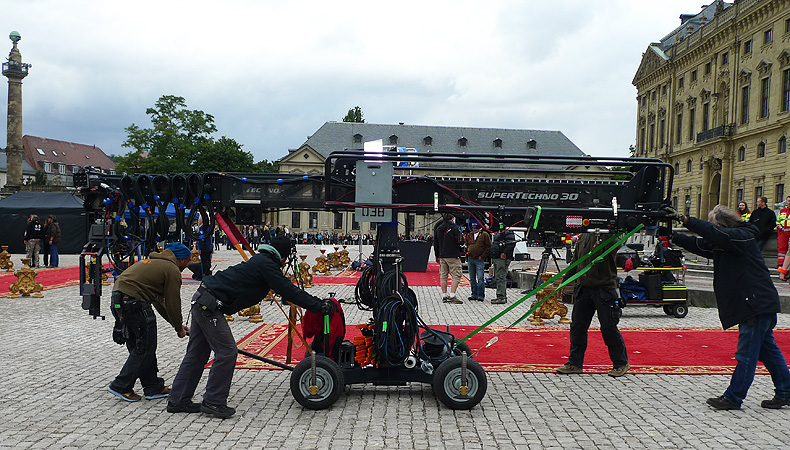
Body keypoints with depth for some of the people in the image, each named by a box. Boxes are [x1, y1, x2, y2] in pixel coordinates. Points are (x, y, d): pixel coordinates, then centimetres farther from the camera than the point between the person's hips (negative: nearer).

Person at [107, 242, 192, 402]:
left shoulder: (154, 261, 27)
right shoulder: (173, 270, -2)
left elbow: (158, 300, 30)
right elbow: (173, 303, -1)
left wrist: (177, 324, 31)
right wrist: (179, 328, 15)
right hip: (134, 303, -10)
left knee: (138, 346, 15)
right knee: (145, 348, 1)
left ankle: (153, 387, 22)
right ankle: (121, 386, 6)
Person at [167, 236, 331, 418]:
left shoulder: (261, 260, 16)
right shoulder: (266, 264, -13)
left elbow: (285, 288, 25)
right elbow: (288, 291, -17)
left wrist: (315, 301, 23)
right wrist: (320, 306, -14)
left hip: (201, 300, 11)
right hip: (209, 305, -10)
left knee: (197, 353, 16)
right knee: (227, 352, -6)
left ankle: (178, 401, 24)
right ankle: (213, 402, 3)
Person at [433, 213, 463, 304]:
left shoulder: (438, 228, 13)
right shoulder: (454, 228, -6)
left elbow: (435, 244, 17)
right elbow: (459, 241, -8)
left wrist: (437, 256, 23)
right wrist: (459, 252, 9)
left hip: (442, 256, 6)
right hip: (453, 256, -6)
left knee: (443, 276, 10)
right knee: (456, 275, -4)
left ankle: (444, 296, 11)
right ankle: (452, 295, -12)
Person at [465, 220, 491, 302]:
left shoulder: (485, 234, -2)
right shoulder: (470, 235, 14)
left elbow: (489, 246, -3)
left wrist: (482, 256, -9)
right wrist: (467, 252, 11)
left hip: (479, 260, -6)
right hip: (470, 259, 6)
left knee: (480, 278, -9)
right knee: (472, 279, 10)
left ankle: (481, 295, -4)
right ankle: (474, 294, 17)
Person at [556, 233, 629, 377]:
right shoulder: (583, 237, 11)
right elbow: (576, 261, 19)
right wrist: (565, 280, 19)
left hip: (605, 288, -5)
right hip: (583, 288, 5)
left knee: (609, 328, 0)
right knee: (577, 326, 6)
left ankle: (621, 363, 18)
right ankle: (575, 363, 17)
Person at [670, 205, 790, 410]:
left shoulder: (742, 237, -15)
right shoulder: (722, 243, 13)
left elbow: (714, 233, -30)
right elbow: (699, 244, 16)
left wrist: (685, 219, -31)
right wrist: (672, 237, 7)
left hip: (757, 304, -10)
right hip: (757, 303, 10)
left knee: (746, 353, -4)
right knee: (766, 349, 16)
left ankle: (733, 398, 2)